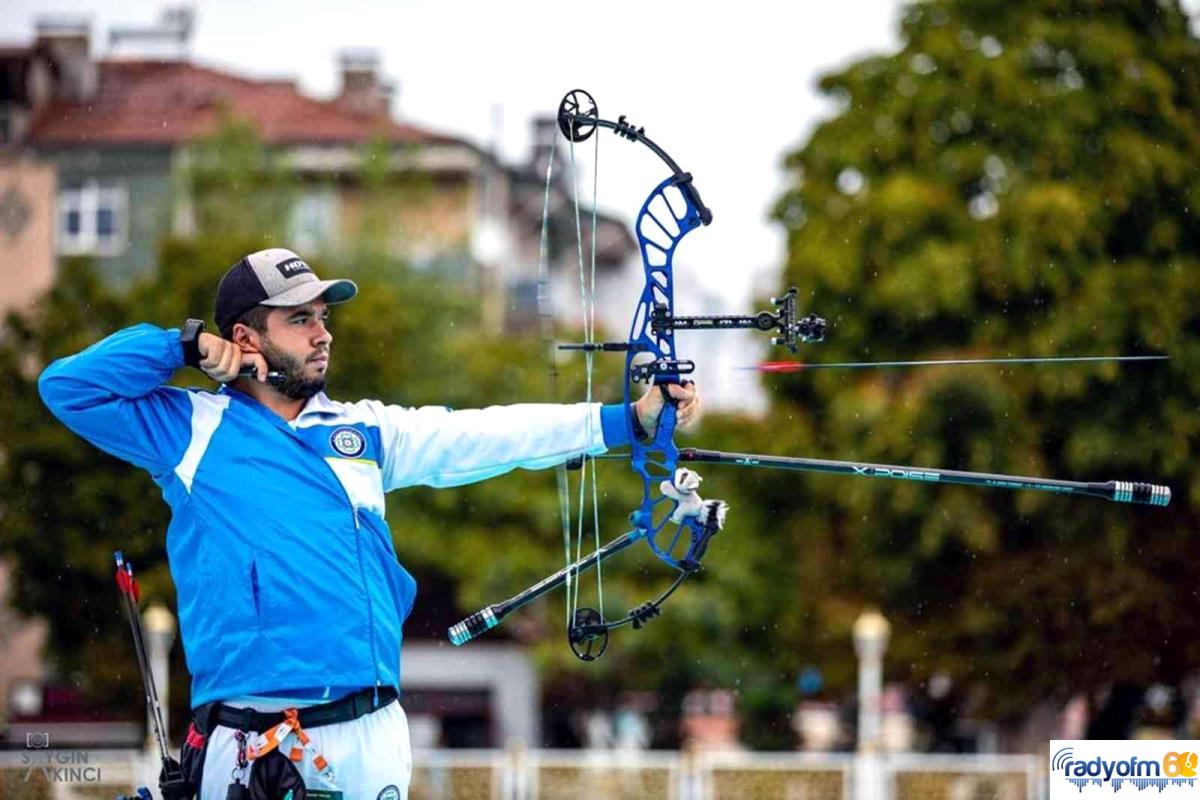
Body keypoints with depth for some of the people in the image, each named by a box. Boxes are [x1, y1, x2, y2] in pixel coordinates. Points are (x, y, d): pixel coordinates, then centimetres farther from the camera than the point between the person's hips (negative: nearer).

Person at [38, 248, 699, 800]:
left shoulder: (366, 432, 15)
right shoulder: (192, 428, 5)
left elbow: (485, 435, 8)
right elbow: (68, 387, 1)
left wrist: (626, 421, 0)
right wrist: (185, 346, -2)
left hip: (371, 732, 4)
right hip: (252, 744, -4)